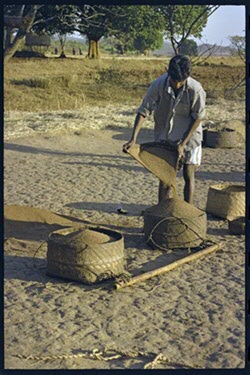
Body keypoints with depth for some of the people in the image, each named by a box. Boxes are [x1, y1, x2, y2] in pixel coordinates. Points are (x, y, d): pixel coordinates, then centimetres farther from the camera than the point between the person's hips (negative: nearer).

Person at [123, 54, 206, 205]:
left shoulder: (196, 89, -24)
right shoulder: (158, 85, -21)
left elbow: (198, 118, -12)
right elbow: (144, 111, -16)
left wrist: (183, 143, -16)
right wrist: (133, 139, -25)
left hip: (188, 136, -1)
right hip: (164, 136, 1)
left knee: (188, 175, 3)